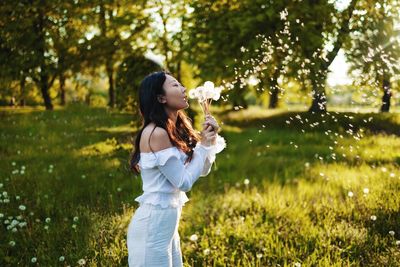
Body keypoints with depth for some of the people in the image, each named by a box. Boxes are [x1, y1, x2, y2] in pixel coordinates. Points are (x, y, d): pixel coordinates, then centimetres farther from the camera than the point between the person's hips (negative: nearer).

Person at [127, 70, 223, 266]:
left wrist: (210, 139, 0)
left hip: (167, 223, 9)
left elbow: (203, 171, 14)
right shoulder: (156, 133, -19)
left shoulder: (175, 130, 8)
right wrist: (204, 145, -9)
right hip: (153, 223, -9)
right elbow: (184, 182, -18)